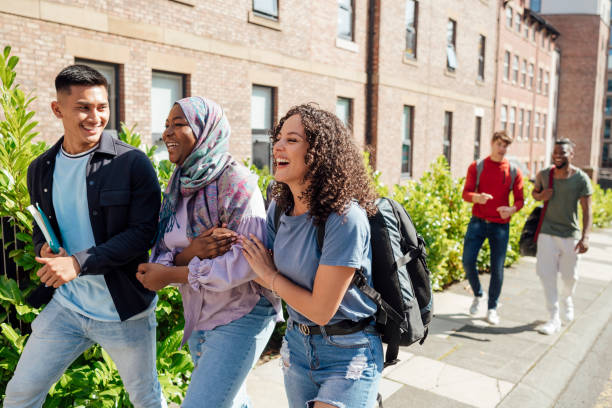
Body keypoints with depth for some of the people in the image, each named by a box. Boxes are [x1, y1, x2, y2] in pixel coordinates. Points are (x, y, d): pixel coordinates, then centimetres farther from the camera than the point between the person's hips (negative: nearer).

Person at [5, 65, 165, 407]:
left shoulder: (133, 163, -13)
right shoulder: (41, 169, 4)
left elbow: (143, 232, -17)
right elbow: (41, 228, 16)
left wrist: (79, 262, -23)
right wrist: (45, 248, -7)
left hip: (125, 310, -3)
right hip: (67, 305, 4)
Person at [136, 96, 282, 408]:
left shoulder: (234, 181, -18)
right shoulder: (179, 186, 5)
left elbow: (249, 259, -26)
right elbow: (159, 256, 2)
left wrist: (171, 274, -20)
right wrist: (189, 253, -21)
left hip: (240, 318, -7)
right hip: (197, 319, 7)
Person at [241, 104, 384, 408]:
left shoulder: (345, 218, -26)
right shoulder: (280, 207, -3)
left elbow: (321, 310, -22)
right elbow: (261, 271, 5)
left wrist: (270, 276, -10)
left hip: (347, 352, -6)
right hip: (296, 343, 7)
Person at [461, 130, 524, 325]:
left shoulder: (514, 172, 3)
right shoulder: (476, 167, 2)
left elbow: (519, 200, 4)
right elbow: (466, 193, -5)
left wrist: (511, 209, -20)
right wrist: (478, 197, -28)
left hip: (500, 225, 0)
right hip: (478, 221, 0)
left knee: (497, 269, 2)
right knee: (468, 261, -8)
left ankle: (492, 308, 18)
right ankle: (477, 295, 19)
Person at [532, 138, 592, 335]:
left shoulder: (581, 179, -9)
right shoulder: (543, 175, -4)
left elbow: (587, 211, -9)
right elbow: (535, 192, 16)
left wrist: (585, 237, -19)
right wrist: (540, 196, -9)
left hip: (570, 234, -1)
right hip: (547, 232, 1)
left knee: (570, 276, 10)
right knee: (546, 274, -4)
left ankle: (567, 299, 44)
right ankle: (554, 318, 5)